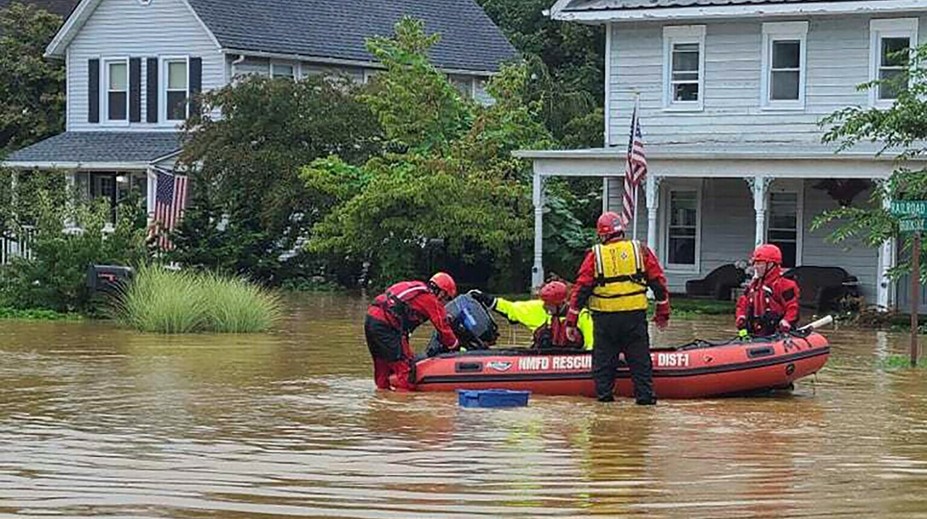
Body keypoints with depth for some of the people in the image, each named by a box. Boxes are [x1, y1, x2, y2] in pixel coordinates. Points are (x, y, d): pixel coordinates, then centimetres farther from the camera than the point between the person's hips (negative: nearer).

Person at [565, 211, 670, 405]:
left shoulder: (595, 255, 0)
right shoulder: (641, 251, 3)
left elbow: (581, 289, 0)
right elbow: (659, 283, 6)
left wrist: (571, 321, 4)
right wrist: (663, 314, 15)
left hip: (604, 318, -1)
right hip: (635, 315, 1)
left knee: (603, 358, 11)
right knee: (639, 358, 8)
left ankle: (604, 394, 9)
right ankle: (645, 395, 5)